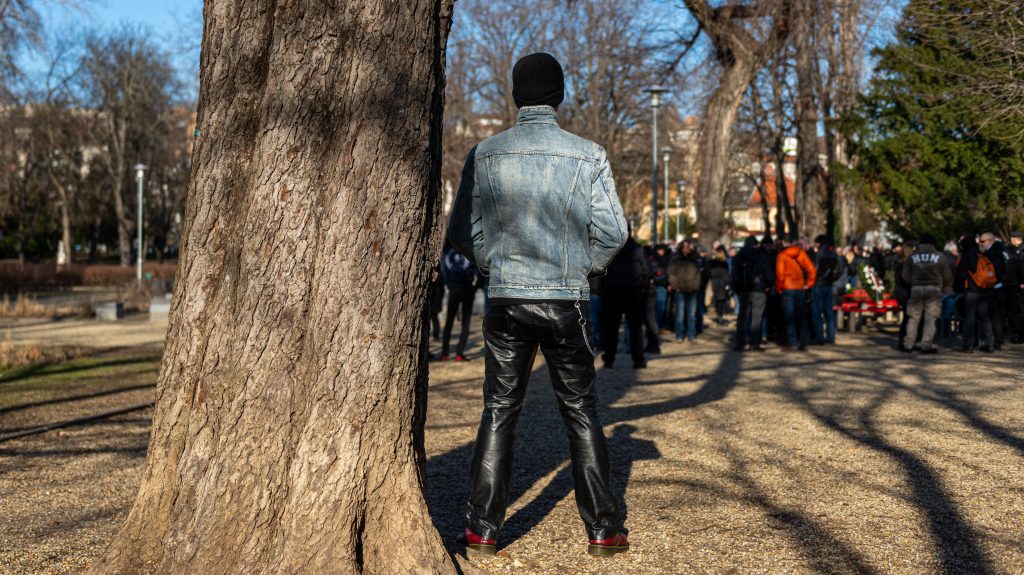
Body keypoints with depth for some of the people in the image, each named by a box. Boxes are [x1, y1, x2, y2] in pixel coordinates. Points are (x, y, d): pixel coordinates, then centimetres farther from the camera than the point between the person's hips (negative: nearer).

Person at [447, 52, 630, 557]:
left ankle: (482, 529, 10)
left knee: (498, 413, 10)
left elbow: (461, 231, 2)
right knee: (581, 413, 10)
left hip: (505, 302, 1)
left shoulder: (484, 154, 0)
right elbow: (612, 232, -5)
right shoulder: (588, 155, -4)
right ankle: (603, 529, 12)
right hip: (567, 303, -1)